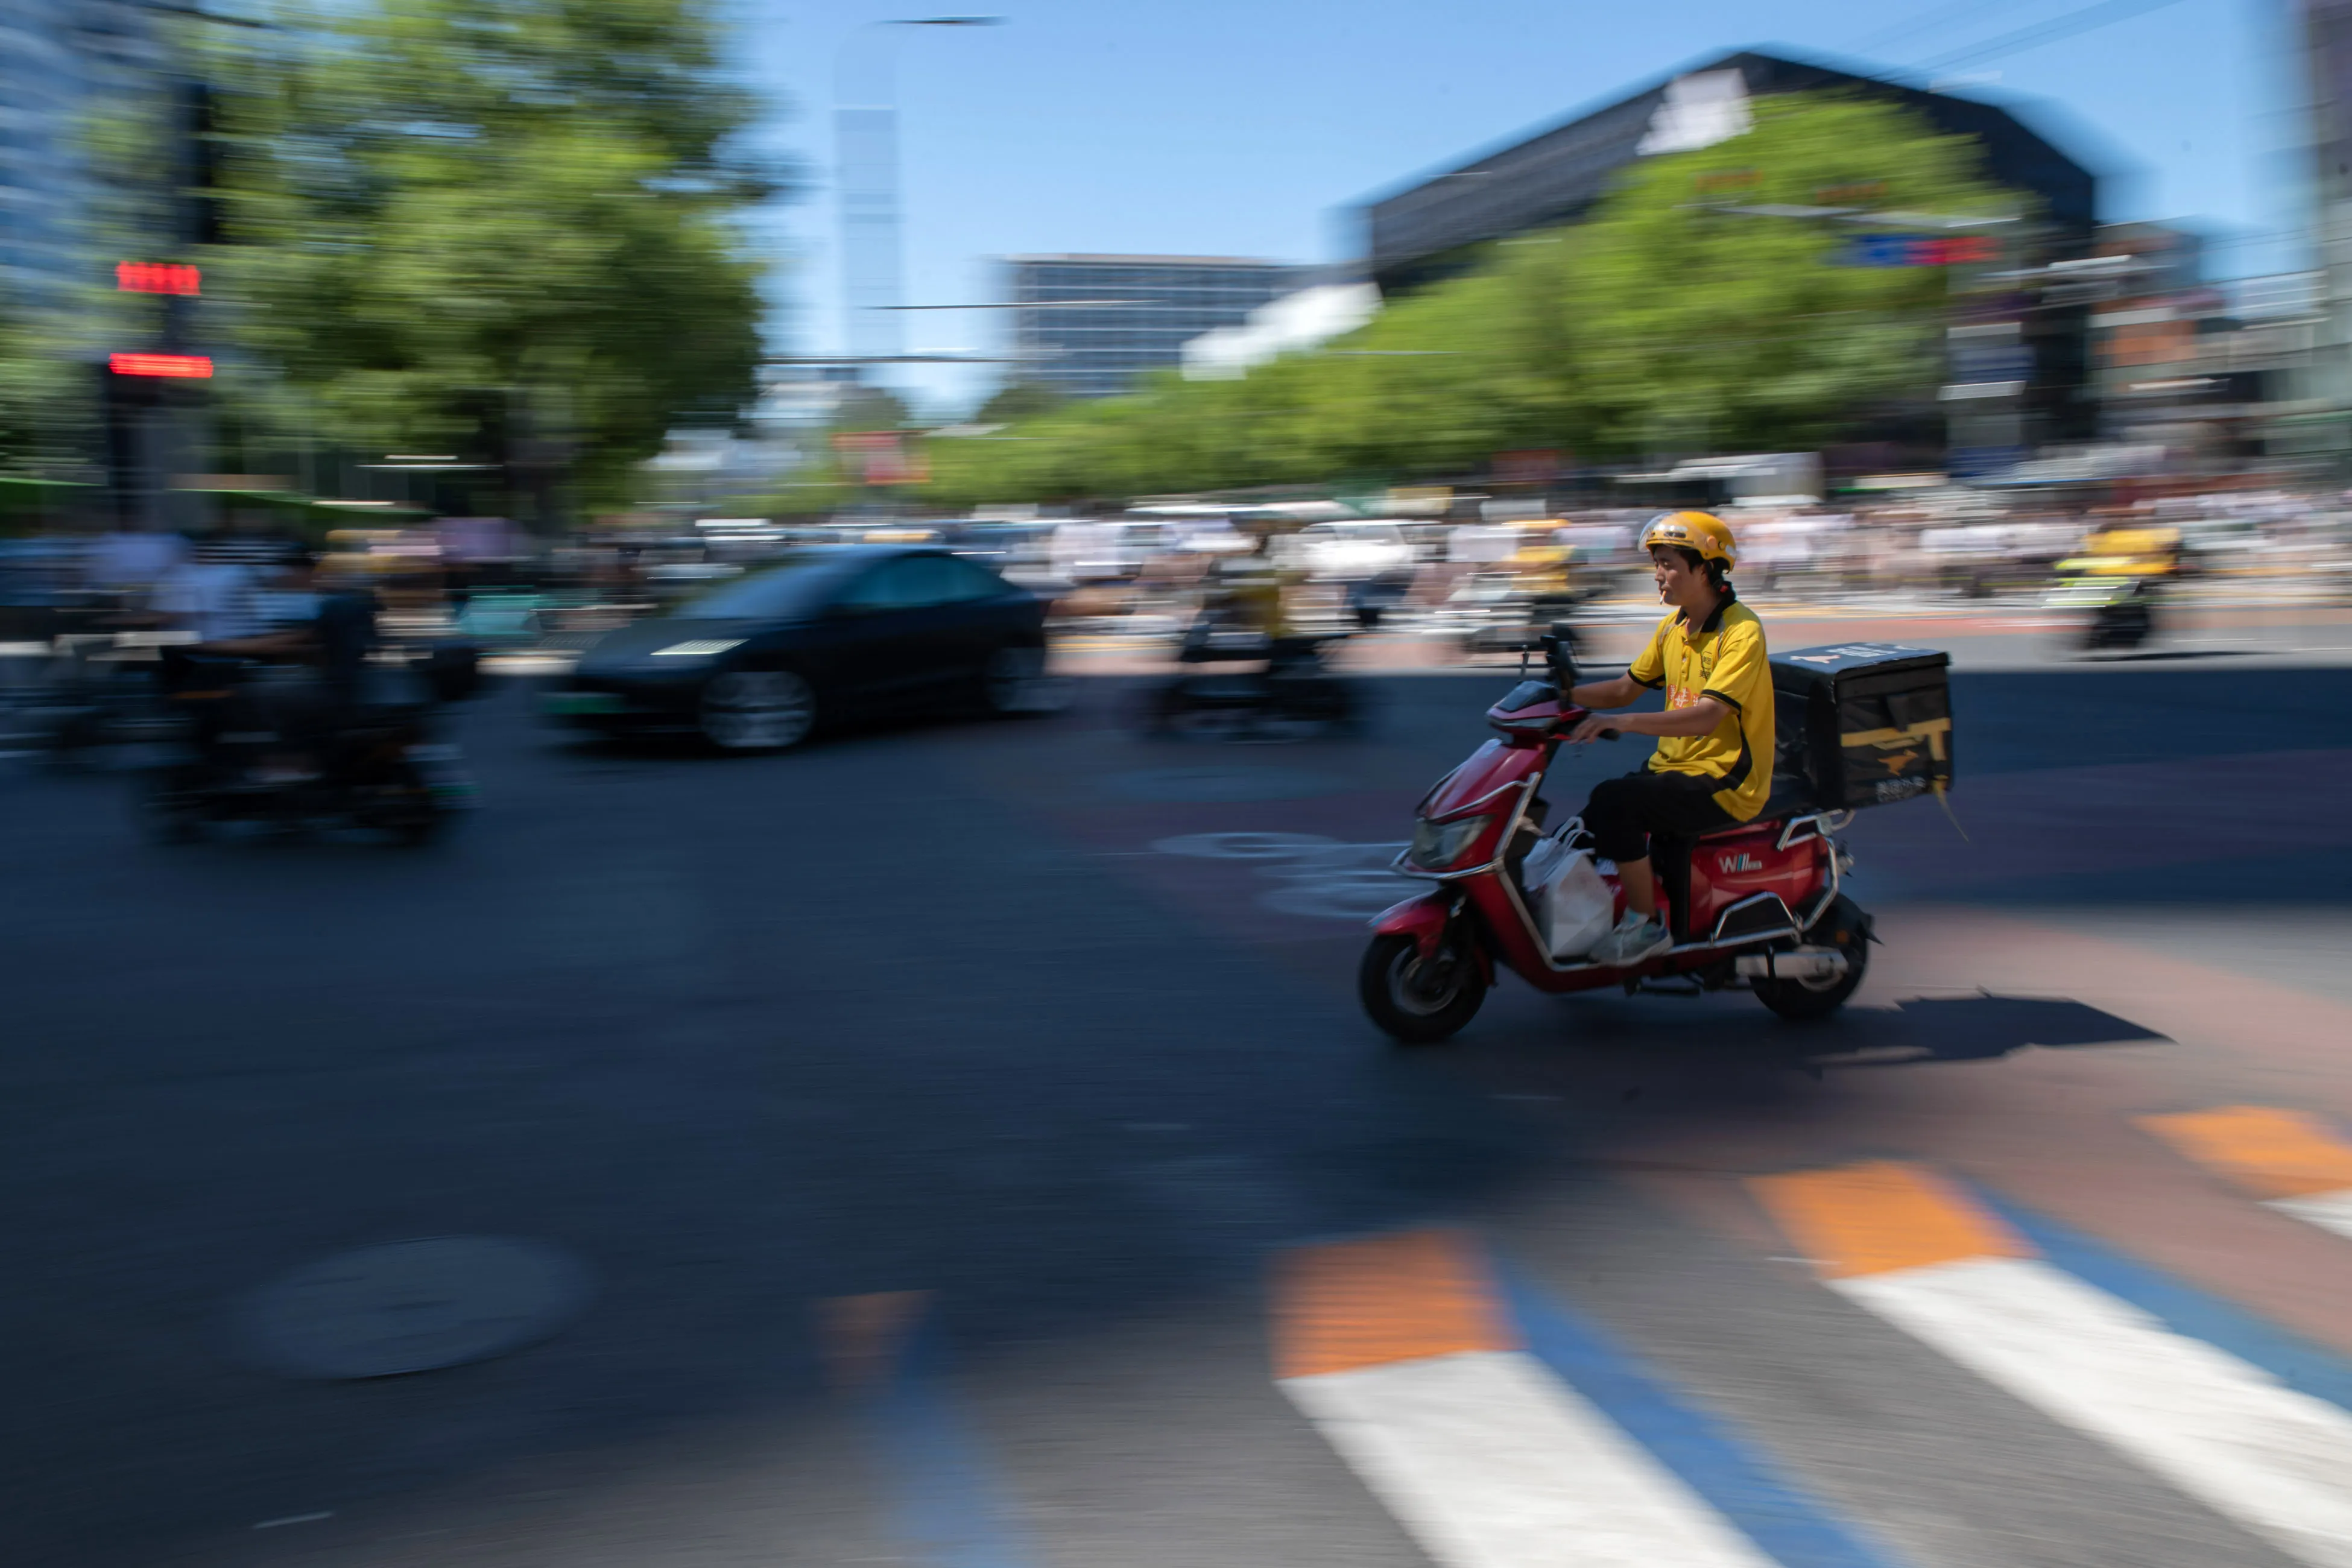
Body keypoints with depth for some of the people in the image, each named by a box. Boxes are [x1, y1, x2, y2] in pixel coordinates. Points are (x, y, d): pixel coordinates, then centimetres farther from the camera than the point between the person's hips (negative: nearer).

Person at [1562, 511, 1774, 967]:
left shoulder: (1742, 631, -16)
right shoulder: (1673, 627, 11)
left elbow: (1707, 716, -29)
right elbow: (1626, 689, 18)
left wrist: (1621, 722, -39)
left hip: (1725, 781, -9)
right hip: (1674, 768, 9)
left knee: (1614, 802, -27)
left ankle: (1647, 925, -15)